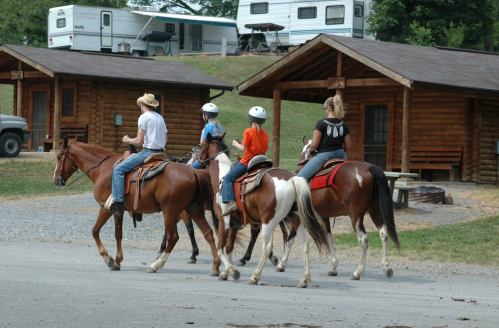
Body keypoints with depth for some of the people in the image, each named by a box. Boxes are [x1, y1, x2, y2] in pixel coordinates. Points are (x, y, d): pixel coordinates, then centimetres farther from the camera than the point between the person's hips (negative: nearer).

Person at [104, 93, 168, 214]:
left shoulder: (144, 117, -9)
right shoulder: (160, 118, 16)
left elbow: (139, 141, -13)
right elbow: (165, 139, 21)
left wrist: (127, 140, 4)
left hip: (148, 152, -9)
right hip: (160, 152, 9)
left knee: (118, 169, -10)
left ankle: (117, 201, -19)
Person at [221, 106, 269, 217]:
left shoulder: (248, 131, -12)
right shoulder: (265, 134, 6)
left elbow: (243, 148, -17)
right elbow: (265, 149, 11)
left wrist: (236, 144, 1)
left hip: (247, 162, -7)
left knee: (228, 178, -3)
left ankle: (230, 201, -22)